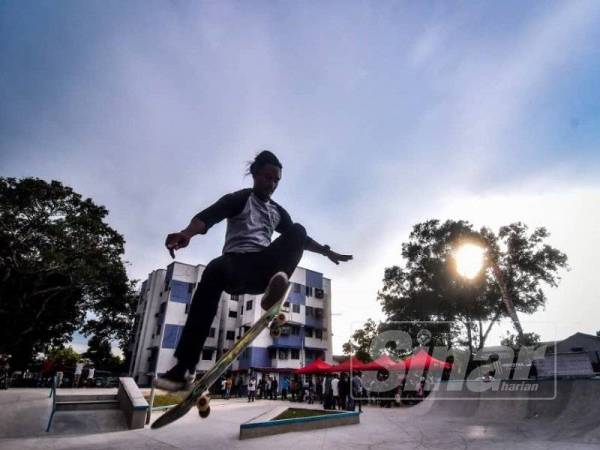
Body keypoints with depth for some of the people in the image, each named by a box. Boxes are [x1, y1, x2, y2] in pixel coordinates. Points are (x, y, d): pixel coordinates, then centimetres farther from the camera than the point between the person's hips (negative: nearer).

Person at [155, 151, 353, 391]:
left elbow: (299, 239, 32)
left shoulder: (277, 211, 24)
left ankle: (275, 286, -42)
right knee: (215, 270, -39)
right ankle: (184, 368, -38)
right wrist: (187, 233, -32)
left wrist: (327, 252, 27)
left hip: (263, 268, 4)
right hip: (237, 262, -4)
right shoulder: (239, 198, 7)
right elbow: (207, 216, -11)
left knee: (298, 230, -15)